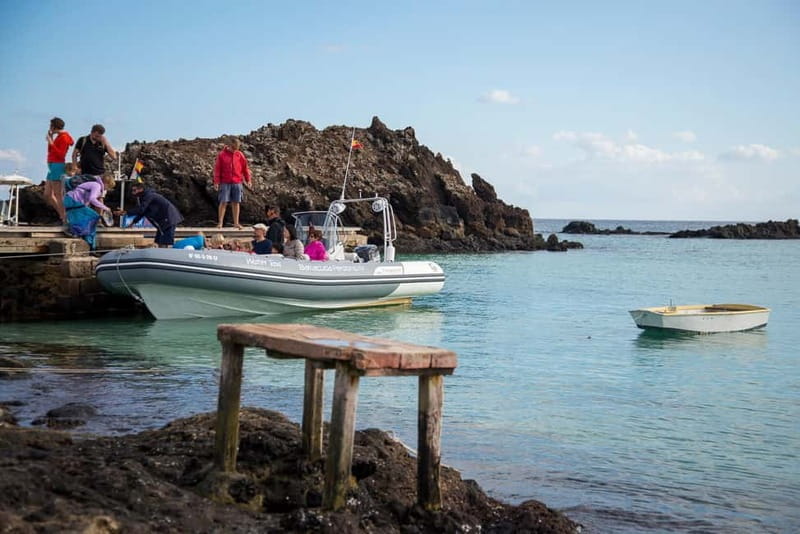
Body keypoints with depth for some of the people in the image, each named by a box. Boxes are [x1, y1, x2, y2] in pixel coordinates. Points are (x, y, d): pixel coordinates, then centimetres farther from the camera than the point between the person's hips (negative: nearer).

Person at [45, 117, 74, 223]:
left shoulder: (63, 137, -10)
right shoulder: (58, 136, 17)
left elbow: (61, 154, -19)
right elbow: (50, 151, 19)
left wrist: (51, 143, -16)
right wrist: (50, 138, 11)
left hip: (57, 166, -10)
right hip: (52, 167, 10)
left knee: (58, 195, -11)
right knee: (47, 195, 11)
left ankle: (64, 219, -10)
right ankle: (62, 215, 14)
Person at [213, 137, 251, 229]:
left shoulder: (240, 155, 6)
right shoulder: (221, 154, -1)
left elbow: (245, 167, 11)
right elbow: (217, 169, -1)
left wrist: (248, 180, 10)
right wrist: (216, 182, -5)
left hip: (237, 183, 2)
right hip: (225, 183, -2)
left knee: (236, 202, 4)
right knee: (223, 202, -5)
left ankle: (236, 223, 9)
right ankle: (220, 222, 1)